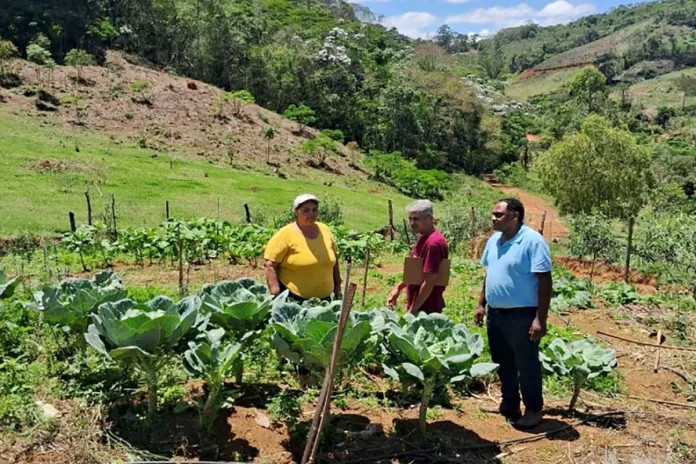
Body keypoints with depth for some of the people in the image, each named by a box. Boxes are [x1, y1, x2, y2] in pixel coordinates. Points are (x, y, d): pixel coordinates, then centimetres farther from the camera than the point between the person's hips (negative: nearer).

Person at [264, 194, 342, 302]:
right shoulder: (286, 234, -10)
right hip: (292, 299, -5)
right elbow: (270, 265, -12)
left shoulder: (324, 230, 5)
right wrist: (276, 295, -18)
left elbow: (334, 260, 16)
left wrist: (337, 287, 16)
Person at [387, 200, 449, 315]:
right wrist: (399, 287, 12)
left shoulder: (433, 243, -23)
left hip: (426, 308, -9)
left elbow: (430, 281, -24)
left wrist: (413, 309, -21)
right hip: (417, 305, 9)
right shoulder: (423, 237, 8)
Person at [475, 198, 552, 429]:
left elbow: (544, 282, -18)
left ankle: (533, 410, 22)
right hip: (495, 313, 7)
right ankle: (509, 404, 34)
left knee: (527, 365, 6)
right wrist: (481, 304, 14)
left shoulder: (533, 241, -17)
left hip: (521, 315, -7)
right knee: (503, 363, 18)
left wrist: (540, 318, -20)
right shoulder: (494, 240, 6)